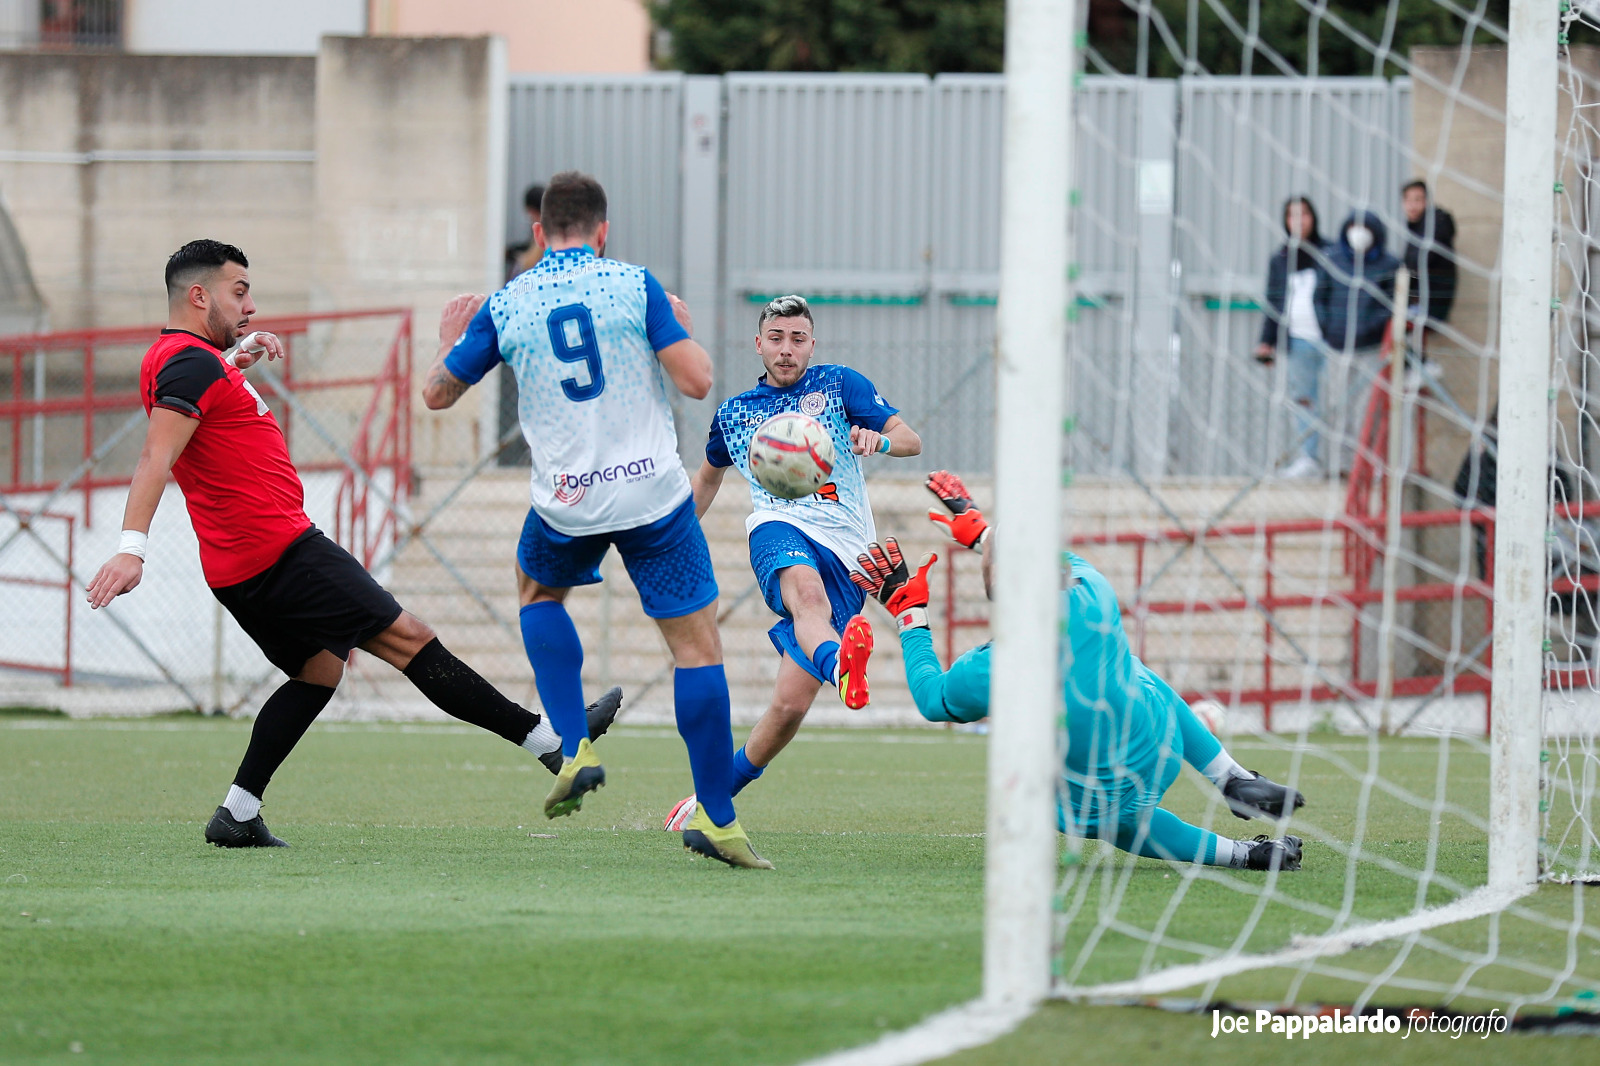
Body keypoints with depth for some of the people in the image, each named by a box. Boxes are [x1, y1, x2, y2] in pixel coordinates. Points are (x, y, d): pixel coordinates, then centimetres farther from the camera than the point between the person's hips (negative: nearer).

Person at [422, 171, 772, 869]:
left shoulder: (503, 307, 1)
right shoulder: (635, 286, -4)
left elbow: (438, 393, 12)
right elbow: (697, 381, -9)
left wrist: (450, 337, 32)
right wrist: (684, 330, 12)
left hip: (567, 507, 2)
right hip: (654, 493, -2)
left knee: (537, 590, 32)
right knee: (696, 639, 4)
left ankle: (574, 751, 15)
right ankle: (716, 818, -1)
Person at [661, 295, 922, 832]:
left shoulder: (838, 383, 13)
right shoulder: (734, 413, 22)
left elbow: (911, 440, 4)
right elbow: (709, 474, 41)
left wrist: (878, 439, -19)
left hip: (845, 554, 0)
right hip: (779, 529, 0)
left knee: (791, 702, -11)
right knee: (806, 587, -41)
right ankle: (839, 666, -77)